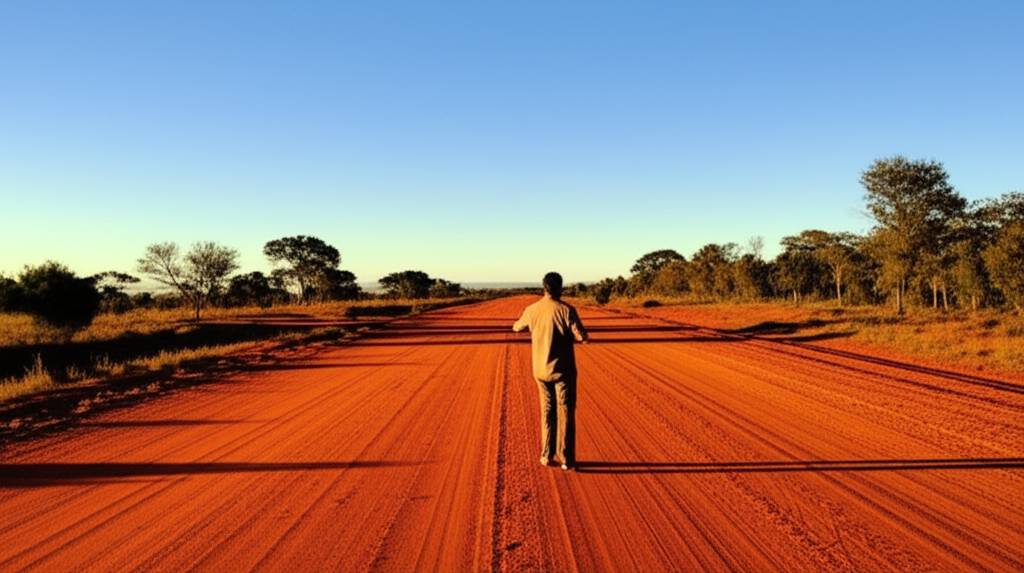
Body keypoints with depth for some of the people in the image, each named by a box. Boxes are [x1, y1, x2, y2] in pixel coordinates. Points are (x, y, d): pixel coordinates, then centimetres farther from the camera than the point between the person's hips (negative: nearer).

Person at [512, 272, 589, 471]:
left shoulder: (532, 310, -1)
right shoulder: (566, 310, -14)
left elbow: (517, 327, 17)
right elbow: (582, 336, -19)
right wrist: (567, 336, 1)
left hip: (541, 370, 4)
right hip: (563, 370, -4)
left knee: (547, 412, 17)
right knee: (565, 413, 4)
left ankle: (546, 456, 20)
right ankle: (566, 459, 6)